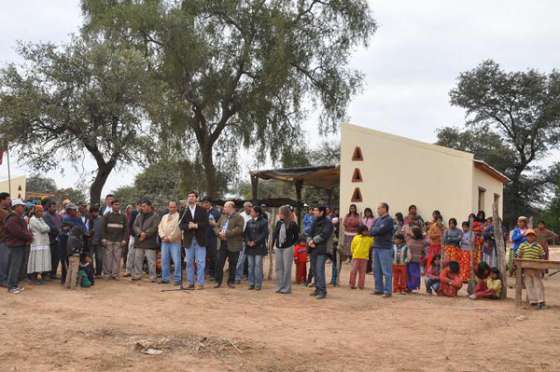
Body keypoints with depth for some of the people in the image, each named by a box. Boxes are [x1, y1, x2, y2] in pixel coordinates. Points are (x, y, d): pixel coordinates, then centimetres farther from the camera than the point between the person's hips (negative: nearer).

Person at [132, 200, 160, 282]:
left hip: (150, 242, -5)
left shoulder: (155, 216, -2)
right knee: (138, 259, 9)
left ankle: (153, 277, 1)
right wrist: (140, 233, -12)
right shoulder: (139, 216, 14)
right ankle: (137, 275, 18)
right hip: (139, 241, 5)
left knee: (151, 260, -4)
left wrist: (145, 235, -14)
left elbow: (154, 228, -10)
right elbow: (134, 226, 6)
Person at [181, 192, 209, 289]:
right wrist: (188, 226, -20)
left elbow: (206, 223, -3)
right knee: (189, 262, 7)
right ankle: (190, 283, 14)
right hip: (188, 240, 2)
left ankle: (200, 283, 2)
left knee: (200, 262, -4)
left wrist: (196, 225, -16)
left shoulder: (202, 210, 5)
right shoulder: (184, 211, 7)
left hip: (200, 239, -2)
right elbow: (181, 225, -1)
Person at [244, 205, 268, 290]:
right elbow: (246, 233, 11)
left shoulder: (264, 222, -2)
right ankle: (251, 283, 11)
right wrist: (248, 241, -7)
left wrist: (255, 242, -14)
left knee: (258, 264, -6)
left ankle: (258, 284, 0)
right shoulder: (249, 222, 14)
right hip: (249, 247, 5)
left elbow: (264, 234, -9)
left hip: (259, 247, -5)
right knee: (251, 265, 5)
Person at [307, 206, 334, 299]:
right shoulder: (315, 222, 17)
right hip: (313, 250, 7)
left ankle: (322, 291, -10)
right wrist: (309, 241, -9)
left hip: (322, 250, -7)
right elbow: (310, 234, 12)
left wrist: (313, 241, -10)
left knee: (319, 270, -13)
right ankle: (317, 289, 21)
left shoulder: (327, 223, -6)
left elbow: (323, 235, -17)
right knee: (315, 270, 11)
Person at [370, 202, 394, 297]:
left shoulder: (389, 220, -8)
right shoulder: (377, 220, 15)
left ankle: (388, 291, -2)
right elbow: (371, 231, 7)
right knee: (376, 270, 12)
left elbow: (381, 230, -18)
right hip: (376, 247, 8)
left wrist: (374, 231, -1)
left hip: (385, 248, -8)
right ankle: (379, 289, 20)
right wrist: (377, 231, -10)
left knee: (386, 271, -5)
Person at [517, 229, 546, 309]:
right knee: (529, 285, -1)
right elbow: (518, 256, 6)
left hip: (536, 269, 0)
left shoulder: (539, 247, 7)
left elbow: (542, 258, 10)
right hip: (526, 269, 0)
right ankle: (533, 301, 1)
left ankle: (541, 301, -5)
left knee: (538, 284, -4)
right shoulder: (523, 245, 5)